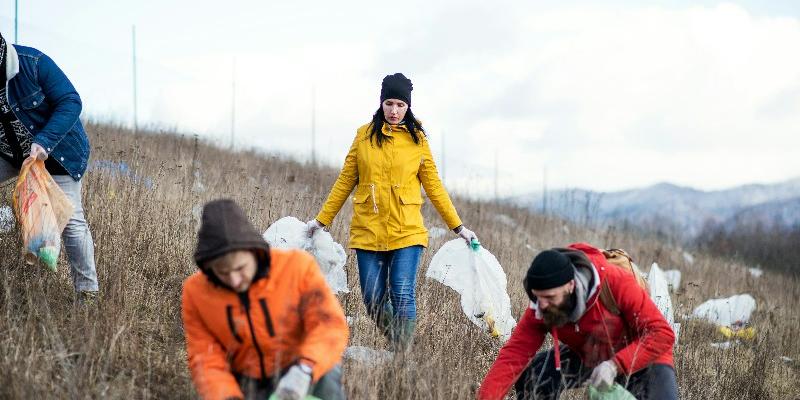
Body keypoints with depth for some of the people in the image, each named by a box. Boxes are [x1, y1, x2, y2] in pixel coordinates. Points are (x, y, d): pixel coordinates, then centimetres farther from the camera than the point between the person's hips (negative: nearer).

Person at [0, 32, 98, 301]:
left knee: (70, 220, -6)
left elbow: (71, 102, -23)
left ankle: (88, 291, 6)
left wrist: (44, 142, -33)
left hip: (57, 152, -4)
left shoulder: (33, 62, -25)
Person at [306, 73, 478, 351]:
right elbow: (345, 182, 12)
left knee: (403, 296, -12)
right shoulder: (364, 135, 8)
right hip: (368, 232, 2)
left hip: (407, 232, -2)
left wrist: (458, 227, 7)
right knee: (373, 300, 1)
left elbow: (434, 187, 9)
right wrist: (321, 220, 9)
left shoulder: (417, 139, 5)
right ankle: (396, 348, 23)